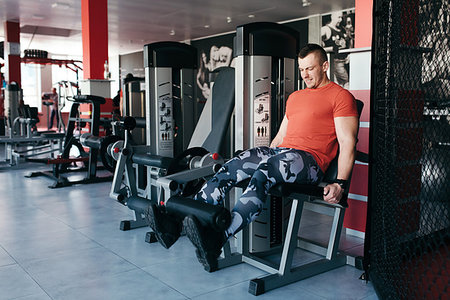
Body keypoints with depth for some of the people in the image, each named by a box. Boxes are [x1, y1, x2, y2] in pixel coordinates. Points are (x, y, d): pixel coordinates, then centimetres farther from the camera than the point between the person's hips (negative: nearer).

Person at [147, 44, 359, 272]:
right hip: (279, 151, 7)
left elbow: (347, 142, -6)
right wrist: (266, 156, 22)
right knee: (231, 168, -17)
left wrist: (340, 183, -15)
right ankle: (178, 221, -26)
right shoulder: (295, 97, 28)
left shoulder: (340, 96, 3)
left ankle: (217, 240, -50)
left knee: (262, 175, -36)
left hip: (310, 161, -7)